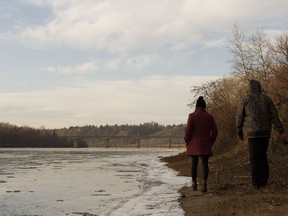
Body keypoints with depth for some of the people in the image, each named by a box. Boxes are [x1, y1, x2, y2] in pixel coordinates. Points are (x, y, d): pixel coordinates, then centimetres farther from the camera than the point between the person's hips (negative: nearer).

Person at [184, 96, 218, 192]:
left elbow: (188, 130, -9)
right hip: (205, 145, 1)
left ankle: (194, 184, 21)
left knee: (194, 165, 12)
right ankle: (204, 182, -19)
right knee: (205, 164, 0)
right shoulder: (210, 117, 2)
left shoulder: (192, 116, -6)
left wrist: (187, 142, 3)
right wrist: (211, 142, 11)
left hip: (193, 144, -1)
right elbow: (215, 131, 1)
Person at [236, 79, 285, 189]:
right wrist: (281, 131, 0)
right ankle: (264, 180, 14)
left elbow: (240, 116, 4)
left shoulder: (246, 99, -1)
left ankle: (256, 182, -2)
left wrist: (239, 131, 16)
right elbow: (274, 116, 1)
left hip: (253, 133, -4)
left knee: (254, 158, 1)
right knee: (262, 155, 16)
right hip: (266, 132, 4)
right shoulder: (267, 99, 7)